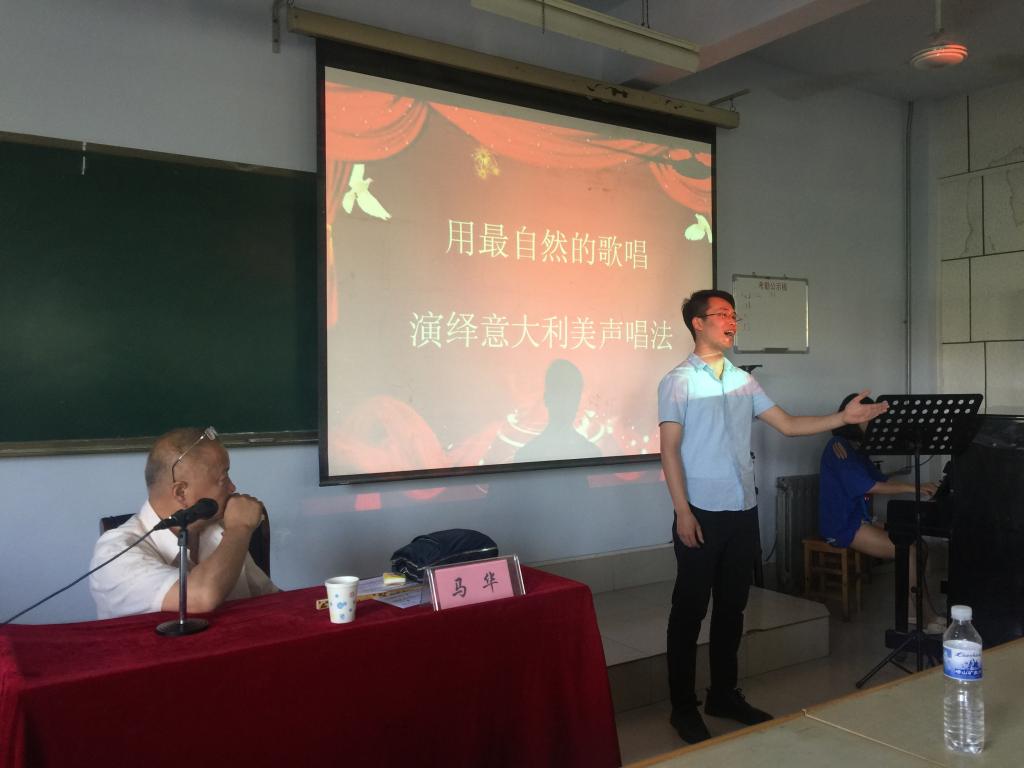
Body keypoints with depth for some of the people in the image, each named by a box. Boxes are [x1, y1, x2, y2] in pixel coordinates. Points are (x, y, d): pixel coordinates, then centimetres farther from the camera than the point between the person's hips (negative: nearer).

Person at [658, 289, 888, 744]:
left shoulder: (743, 380, 11)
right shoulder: (678, 382, -5)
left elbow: (787, 425, 11)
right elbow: (669, 450, -9)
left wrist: (843, 418, -1)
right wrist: (683, 512, -15)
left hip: (742, 513, 6)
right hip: (701, 514, -6)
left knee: (732, 607, 14)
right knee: (689, 610, 3)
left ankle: (724, 694, 29)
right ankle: (683, 706, 15)